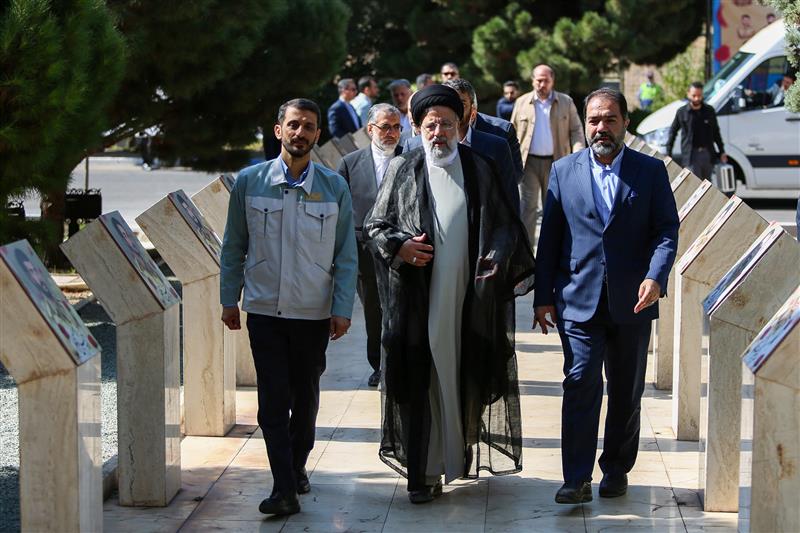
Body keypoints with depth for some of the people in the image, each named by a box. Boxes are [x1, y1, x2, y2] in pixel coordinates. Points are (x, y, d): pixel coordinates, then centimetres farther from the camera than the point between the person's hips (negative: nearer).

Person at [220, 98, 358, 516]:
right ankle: (284, 489, -6)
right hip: (264, 309, -1)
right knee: (273, 400, -6)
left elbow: (346, 254, 3)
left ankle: (297, 466, 34)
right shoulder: (249, 182, -1)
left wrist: (343, 309, -2)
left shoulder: (334, 188, 0)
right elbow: (234, 246, 7)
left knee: (306, 396, 13)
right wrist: (229, 299, 5)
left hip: (314, 313, 1)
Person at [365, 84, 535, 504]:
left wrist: (498, 256, -10)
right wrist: (398, 246, -10)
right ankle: (423, 471, 1)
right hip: (417, 297, -1)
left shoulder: (478, 169, 8)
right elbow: (375, 226, 9)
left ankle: (459, 457, 19)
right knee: (420, 379, -3)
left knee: (464, 378, 5)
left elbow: (505, 224, 9)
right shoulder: (402, 170, 5)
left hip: (468, 299, 1)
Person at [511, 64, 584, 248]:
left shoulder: (566, 102, 5)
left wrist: (578, 154, -10)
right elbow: (513, 133, 10)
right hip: (529, 163, 0)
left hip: (555, 162, 0)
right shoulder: (522, 102, 7)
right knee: (527, 205, -8)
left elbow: (576, 131, 5)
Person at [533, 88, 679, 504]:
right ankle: (577, 478, -9)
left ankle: (617, 470, 23)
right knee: (581, 384, -10)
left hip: (631, 302, 1)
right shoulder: (564, 171, 6)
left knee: (627, 393, 10)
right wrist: (544, 295, 4)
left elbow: (667, 229, 0)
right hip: (579, 300, -1)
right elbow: (549, 236, 7)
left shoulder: (651, 171, 4)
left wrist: (655, 276, -17)